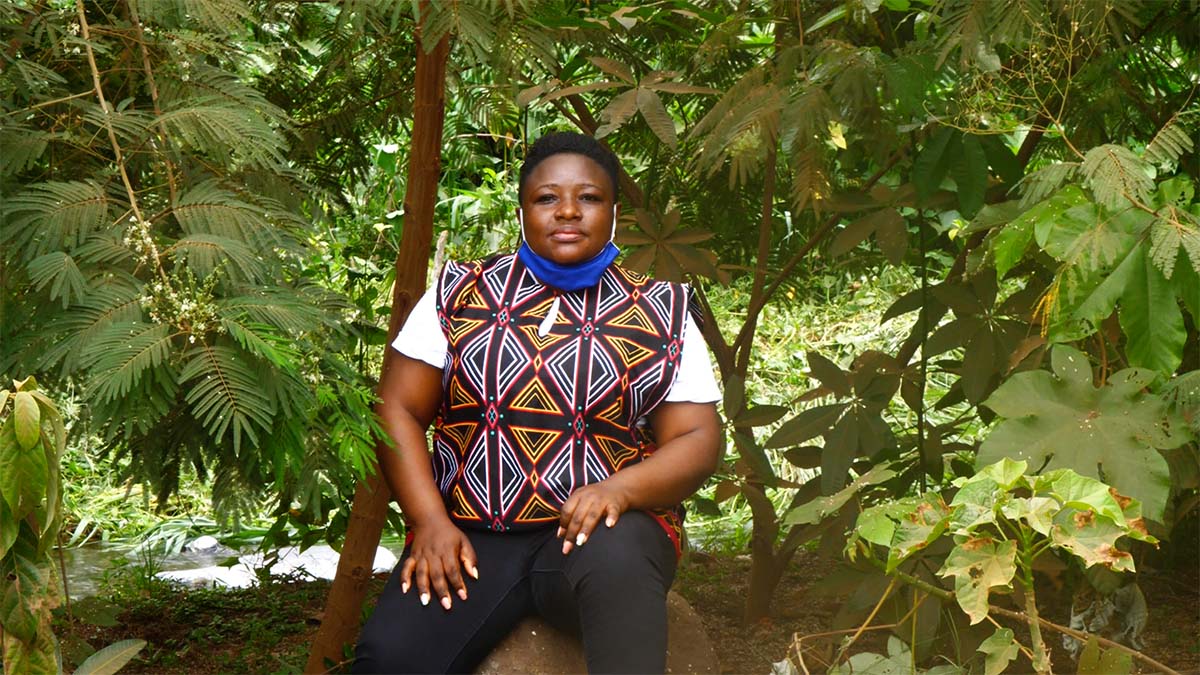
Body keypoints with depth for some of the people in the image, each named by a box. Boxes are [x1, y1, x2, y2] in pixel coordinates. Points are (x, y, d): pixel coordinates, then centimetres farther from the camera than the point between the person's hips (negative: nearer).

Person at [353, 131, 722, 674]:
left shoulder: (661, 313, 8)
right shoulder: (461, 293, 10)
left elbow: (697, 438, 4)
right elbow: (399, 410, 7)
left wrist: (620, 490, -17)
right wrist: (430, 521, -8)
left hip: (599, 528, 0)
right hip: (470, 537, 0)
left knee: (615, 558, -37)